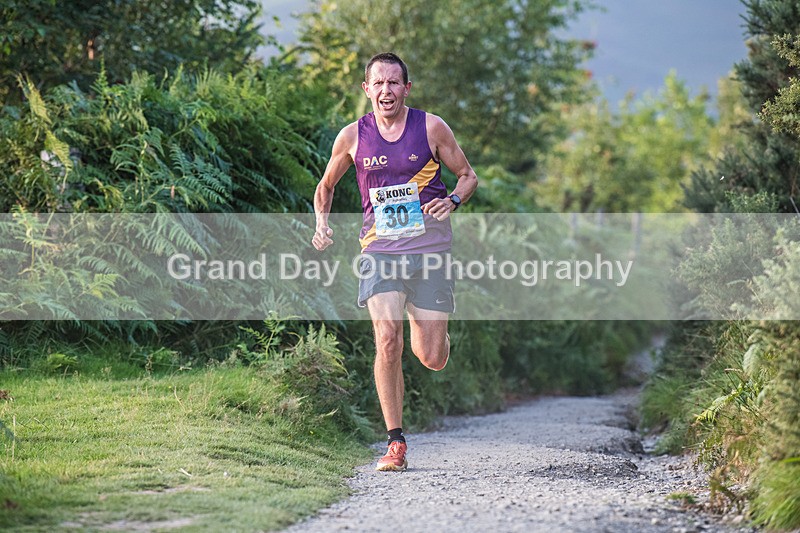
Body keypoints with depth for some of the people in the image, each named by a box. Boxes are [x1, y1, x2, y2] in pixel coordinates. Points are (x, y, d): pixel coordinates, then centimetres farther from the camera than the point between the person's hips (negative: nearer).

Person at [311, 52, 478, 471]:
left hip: (430, 251, 0)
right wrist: (322, 224, 0)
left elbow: (468, 176, 9)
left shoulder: (431, 128, -1)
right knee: (387, 342, -18)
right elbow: (325, 187, 18)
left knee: (432, 359, -1)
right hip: (380, 251, 0)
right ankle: (396, 444, -9)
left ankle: (429, 331, 39)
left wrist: (452, 200, -13)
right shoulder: (353, 137, 2)